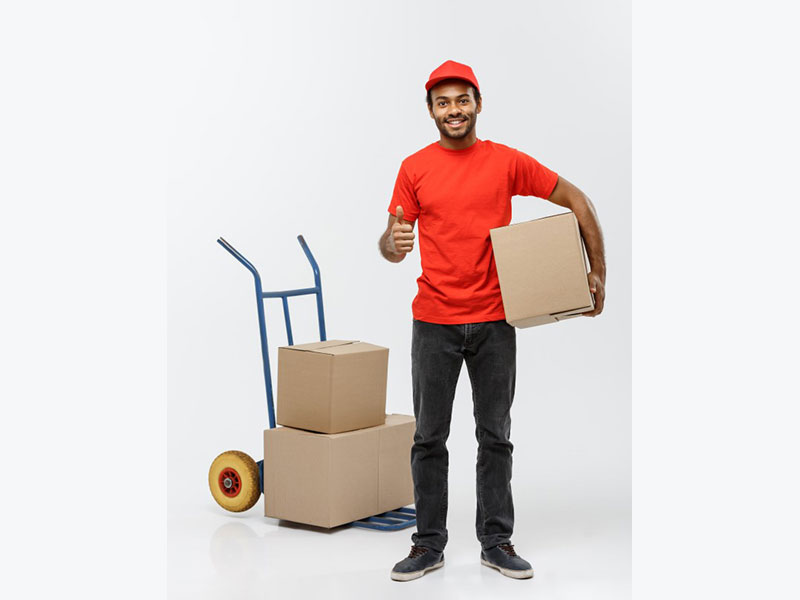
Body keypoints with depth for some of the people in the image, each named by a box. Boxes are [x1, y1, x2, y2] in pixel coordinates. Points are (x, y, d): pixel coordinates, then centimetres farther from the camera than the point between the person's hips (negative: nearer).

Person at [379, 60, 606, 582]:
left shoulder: (507, 162, 0)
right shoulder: (415, 168, 2)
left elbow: (577, 201, 5)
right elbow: (392, 246, 3)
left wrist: (598, 273, 0)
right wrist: (391, 243, -23)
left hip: (494, 321, 0)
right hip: (434, 322, 0)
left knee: (495, 436, 8)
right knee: (429, 437, 5)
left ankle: (497, 542, 20)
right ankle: (429, 544, 17)